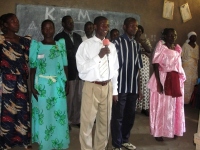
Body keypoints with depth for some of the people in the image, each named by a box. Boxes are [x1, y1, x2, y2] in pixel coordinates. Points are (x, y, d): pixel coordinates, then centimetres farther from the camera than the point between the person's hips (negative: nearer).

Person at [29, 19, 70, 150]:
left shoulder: (60, 45, 6)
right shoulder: (36, 45, 0)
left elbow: (65, 66, 5)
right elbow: (33, 68, -2)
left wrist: (66, 83, -1)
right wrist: (32, 86, -8)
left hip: (58, 86, 2)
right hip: (41, 85, -1)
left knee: (59, 114, 5)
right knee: (43, 114, 5)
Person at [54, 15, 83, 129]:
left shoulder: (78, 37, 14)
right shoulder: (59, 37, -3)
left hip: (79, 71, 5)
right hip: (68, 72, -5)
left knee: (79, 97, 9)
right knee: (68, 98, 3)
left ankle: (76, 120, 22)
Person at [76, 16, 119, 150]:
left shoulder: (111, 46, 8)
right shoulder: (86, 45, -6)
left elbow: (115, 70, 12)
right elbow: (81, 68, -13)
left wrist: (115, 90, 12)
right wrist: (99, 56, -19)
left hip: (107, 87, 5)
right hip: (92, 87, -4)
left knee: (105, 122, 14)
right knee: (87, 122, 4)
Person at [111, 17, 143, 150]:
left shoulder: (137, 45, 11)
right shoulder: (118, 42, -7)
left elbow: (138, 69, 14)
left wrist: (139, 88, 14)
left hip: (133, 87, 6)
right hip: (120, 87, -6)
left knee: (130, 115, 15)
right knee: (118, 116, 4)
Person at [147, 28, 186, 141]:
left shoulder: (177, 48, 11)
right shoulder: (161, 46, -9)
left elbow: (178, 64, 14)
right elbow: (155, 64, -14)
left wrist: (180, 79, 9)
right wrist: (158, 82, -21)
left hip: (176, 80, 6)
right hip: (163, 79, -6)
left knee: (174, 106, 13)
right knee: (161, 106, 1)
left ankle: (173, 130, 27)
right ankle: (158, 132, 14)